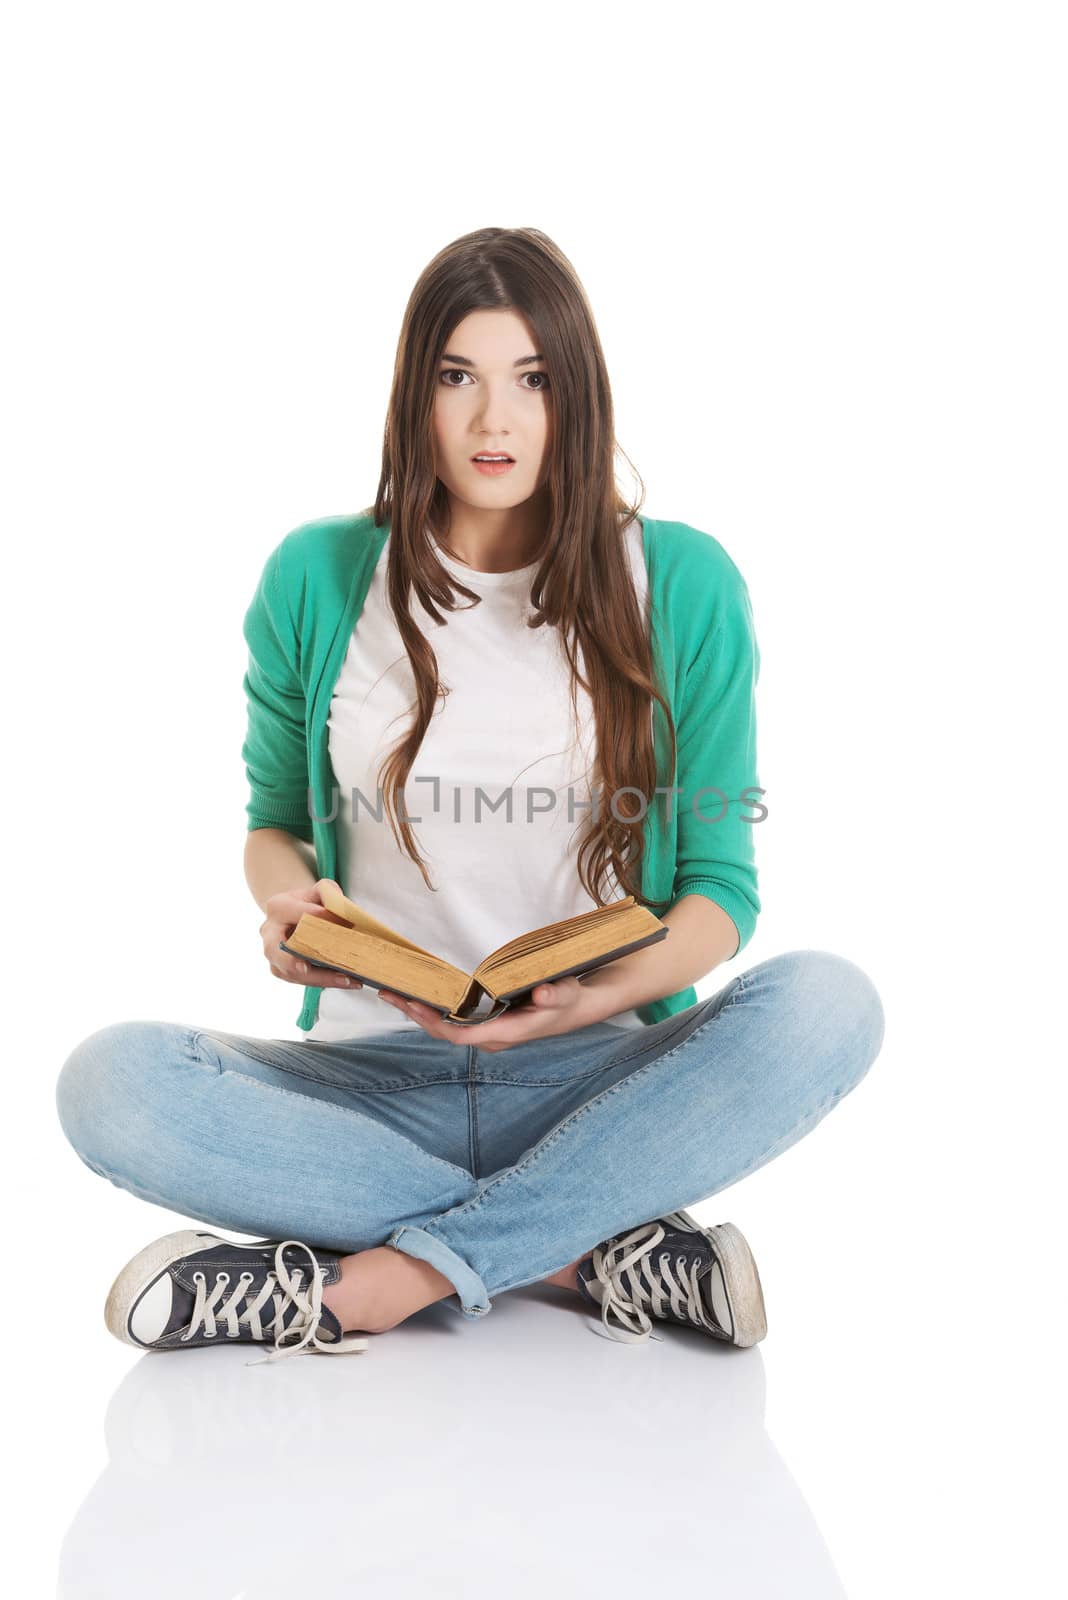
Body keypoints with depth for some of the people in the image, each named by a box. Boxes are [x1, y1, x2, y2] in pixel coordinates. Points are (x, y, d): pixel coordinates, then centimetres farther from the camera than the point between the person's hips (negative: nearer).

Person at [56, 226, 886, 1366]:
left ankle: (365, 1286, -26)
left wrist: (613, 990, -19)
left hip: (597, 1078, 0)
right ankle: (598, 1251, -22)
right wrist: (284, 899, -9)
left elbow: (721, 884, 3)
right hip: (376, 1076, 1)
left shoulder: (682, 585, 1)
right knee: (109, 1082, -27)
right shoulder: (316, 579, 4)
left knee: (828, 1004, -30)